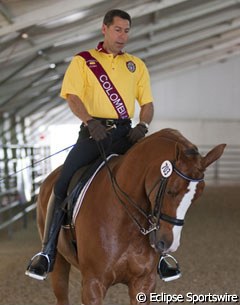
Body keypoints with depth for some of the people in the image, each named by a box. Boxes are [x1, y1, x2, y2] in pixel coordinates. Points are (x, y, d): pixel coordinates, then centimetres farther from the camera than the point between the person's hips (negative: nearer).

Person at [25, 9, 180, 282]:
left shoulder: (136, 65, 17)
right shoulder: (83, 61, 8)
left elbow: (147, 103, 14)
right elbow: (73, 96, -4)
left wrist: (142, 126, -8)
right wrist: (90, 121, -22)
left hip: (125, 134, 2)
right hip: (93, 132, -2)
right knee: (62, 185, -14)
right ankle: (47, 252, -5)